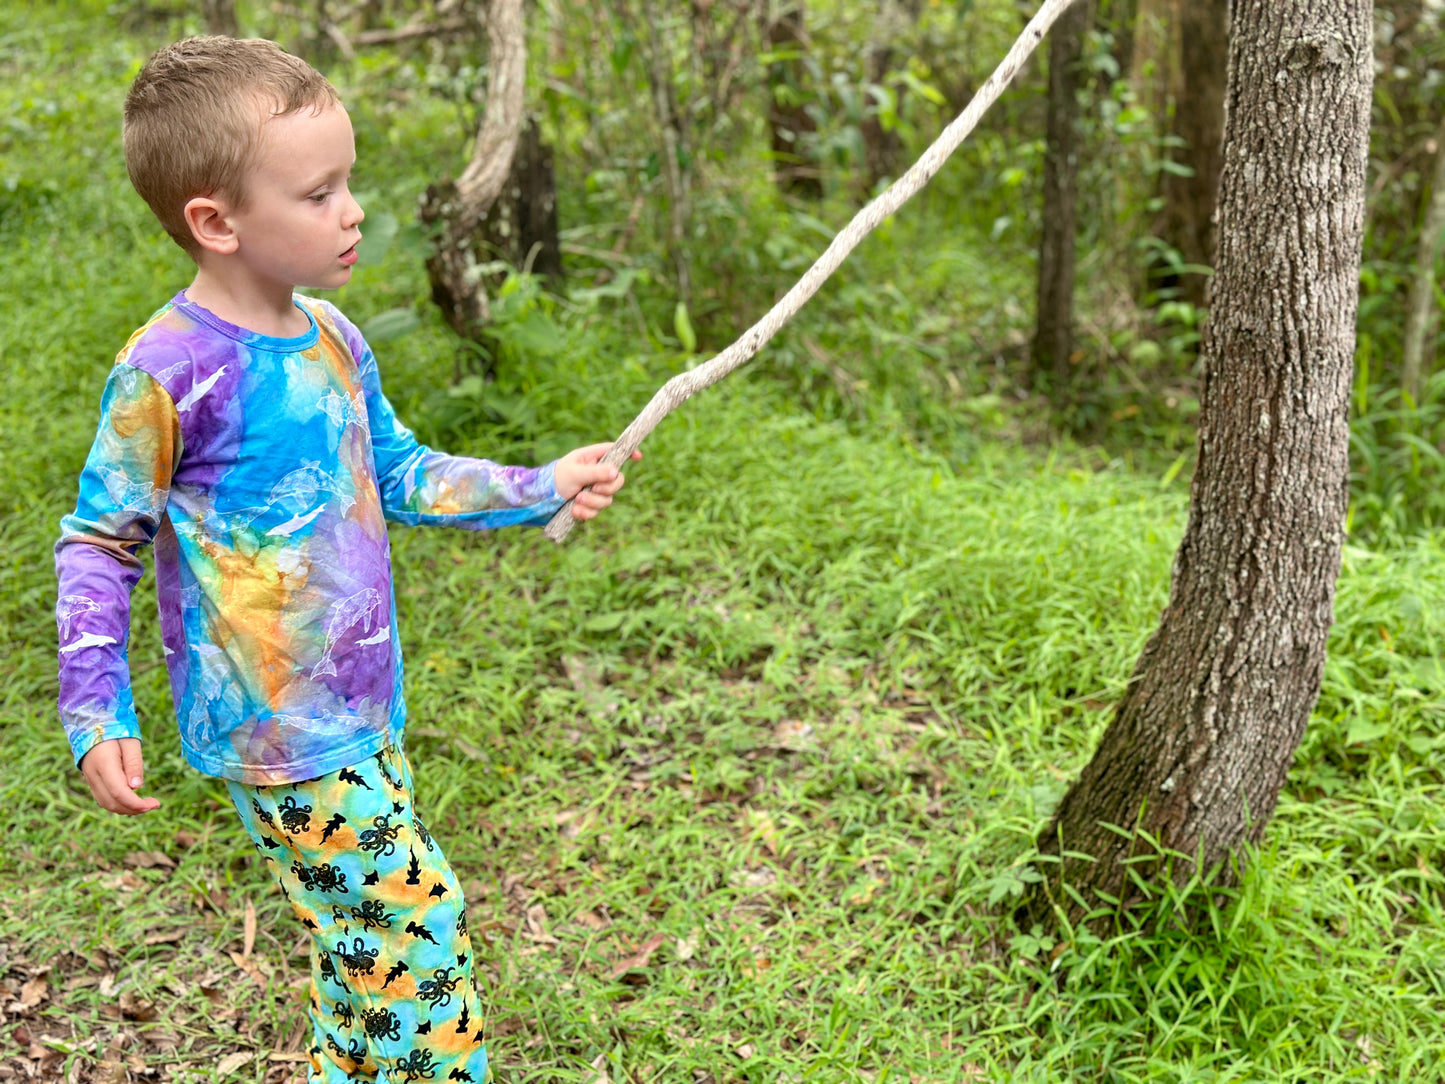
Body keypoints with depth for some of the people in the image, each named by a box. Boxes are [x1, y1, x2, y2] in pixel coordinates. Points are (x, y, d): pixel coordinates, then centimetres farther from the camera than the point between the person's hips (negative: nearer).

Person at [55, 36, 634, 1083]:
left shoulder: (332, 338, 4)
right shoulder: (170, 372, -18)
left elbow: (401, 474, 17)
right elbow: (99, 545, -9)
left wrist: (541, 487, 14)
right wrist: (98, 718, -13)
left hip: (362, 710, 7)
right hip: (277, 735, -7)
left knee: (364, 940, 17)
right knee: (416, 915, -3)